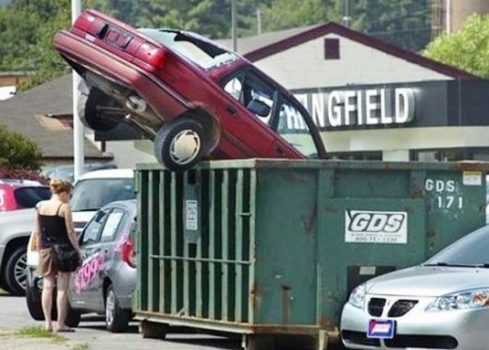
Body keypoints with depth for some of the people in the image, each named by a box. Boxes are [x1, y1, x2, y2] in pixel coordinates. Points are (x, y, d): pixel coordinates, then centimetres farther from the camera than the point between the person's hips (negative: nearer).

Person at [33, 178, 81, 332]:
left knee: (47, 286, 8)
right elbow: (70, 232, -11)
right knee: (62, 288, -2)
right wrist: (77, 250, -4)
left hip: (45, 250, 5)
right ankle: (60, 324, -3)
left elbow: (37, 231, 10)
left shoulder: (40, 206, 7)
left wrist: (40, 249, 16)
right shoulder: (64, 207, -10)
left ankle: (48, 322, 4)